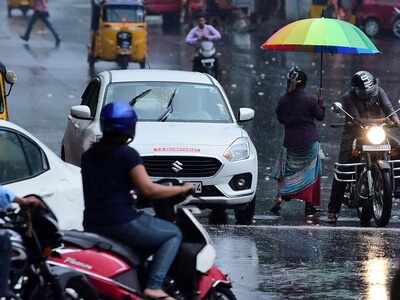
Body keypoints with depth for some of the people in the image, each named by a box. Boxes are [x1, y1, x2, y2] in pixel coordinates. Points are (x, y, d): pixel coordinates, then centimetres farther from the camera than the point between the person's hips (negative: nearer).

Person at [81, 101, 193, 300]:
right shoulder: (127, 155, -11)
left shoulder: (89, 155, 11)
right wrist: (182, 189, -3)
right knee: (173, 235, 5)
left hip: (92, 225, 8)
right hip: (121, 222, -8)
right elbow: (148, 190, -15)